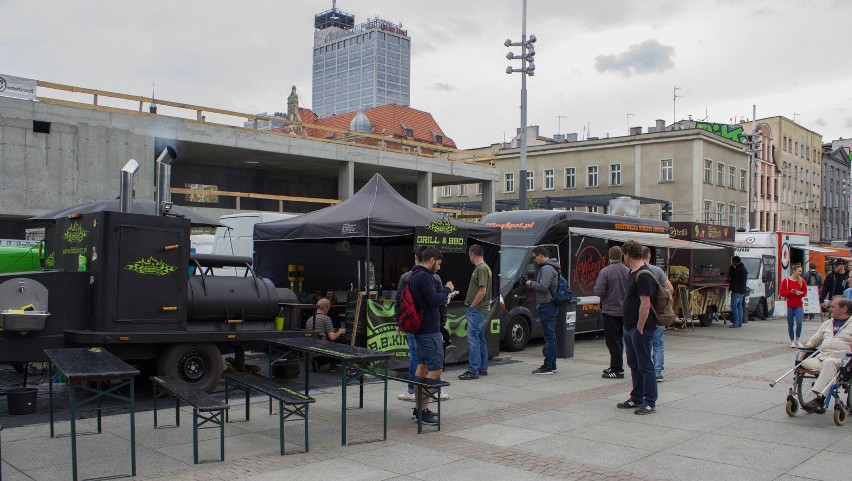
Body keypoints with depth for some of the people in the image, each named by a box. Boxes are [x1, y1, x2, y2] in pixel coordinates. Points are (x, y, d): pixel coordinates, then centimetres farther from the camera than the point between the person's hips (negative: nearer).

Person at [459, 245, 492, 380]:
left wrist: (471, 306, -13)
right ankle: (483, 368, 22)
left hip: (476, 309, -10)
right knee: (481, 339, 15)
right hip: (481, 309, 10)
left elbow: (482, 291, -23)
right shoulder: (485, 267, 14)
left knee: (473, 340, -7)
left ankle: (473, 370, -5)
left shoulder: (481, 269, -16)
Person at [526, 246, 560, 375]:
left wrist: (531, 283, -8)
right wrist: (533, 283, 10)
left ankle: (548, 367, -6)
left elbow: (543, 286, -23)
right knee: (551, 336, 13)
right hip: (550, 306, 11)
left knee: (549, 336, -8)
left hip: (547, 307, -11)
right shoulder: (549, 267, 19)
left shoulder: (547, 269, -15)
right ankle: (552, 365, 19)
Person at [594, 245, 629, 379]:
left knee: (613, 341, 0)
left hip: (610, 311, -6)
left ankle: (617, 370, 0)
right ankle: (616, 367, 26)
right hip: (624, 311, 6)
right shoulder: (628, 271, 0)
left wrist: (594, 289, 2)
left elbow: (599, 291, -19)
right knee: (619, 340, 17)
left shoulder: (605, 271, -15)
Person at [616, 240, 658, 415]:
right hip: (630, 327, 10)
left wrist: (640, 328, -21)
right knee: (634, 365, 16)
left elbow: (645, 304, -23)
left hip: (640, 329, -10)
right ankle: (636, 399, 26)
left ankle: (650, 403, 5)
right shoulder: (633, 273, 14)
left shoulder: (643, 275, -19)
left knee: (645, 366, -2)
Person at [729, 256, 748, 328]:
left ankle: (736, 323, -11)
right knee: (739, 306, 13)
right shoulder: (744, 269, 16)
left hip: (736, 291, -10)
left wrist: (732, 266, -4)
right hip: (742, 291, 10)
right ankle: (740, 323, 14)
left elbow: (731, 274, -15)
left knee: (734, 306, -8)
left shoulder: (739, 269, -16)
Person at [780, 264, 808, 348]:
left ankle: (797, 340, 5)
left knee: (799, 323, -11)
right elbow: (781, 293, -3)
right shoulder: (786, 280, -2)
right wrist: (791, 292, -18)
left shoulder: (801, 281, 5)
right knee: (790, 324, 5)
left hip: (798, 305, 1)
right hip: (789, 305, -1)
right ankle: (792, 341, 19)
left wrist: (800, 293, -12)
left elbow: (805, 292, 10)